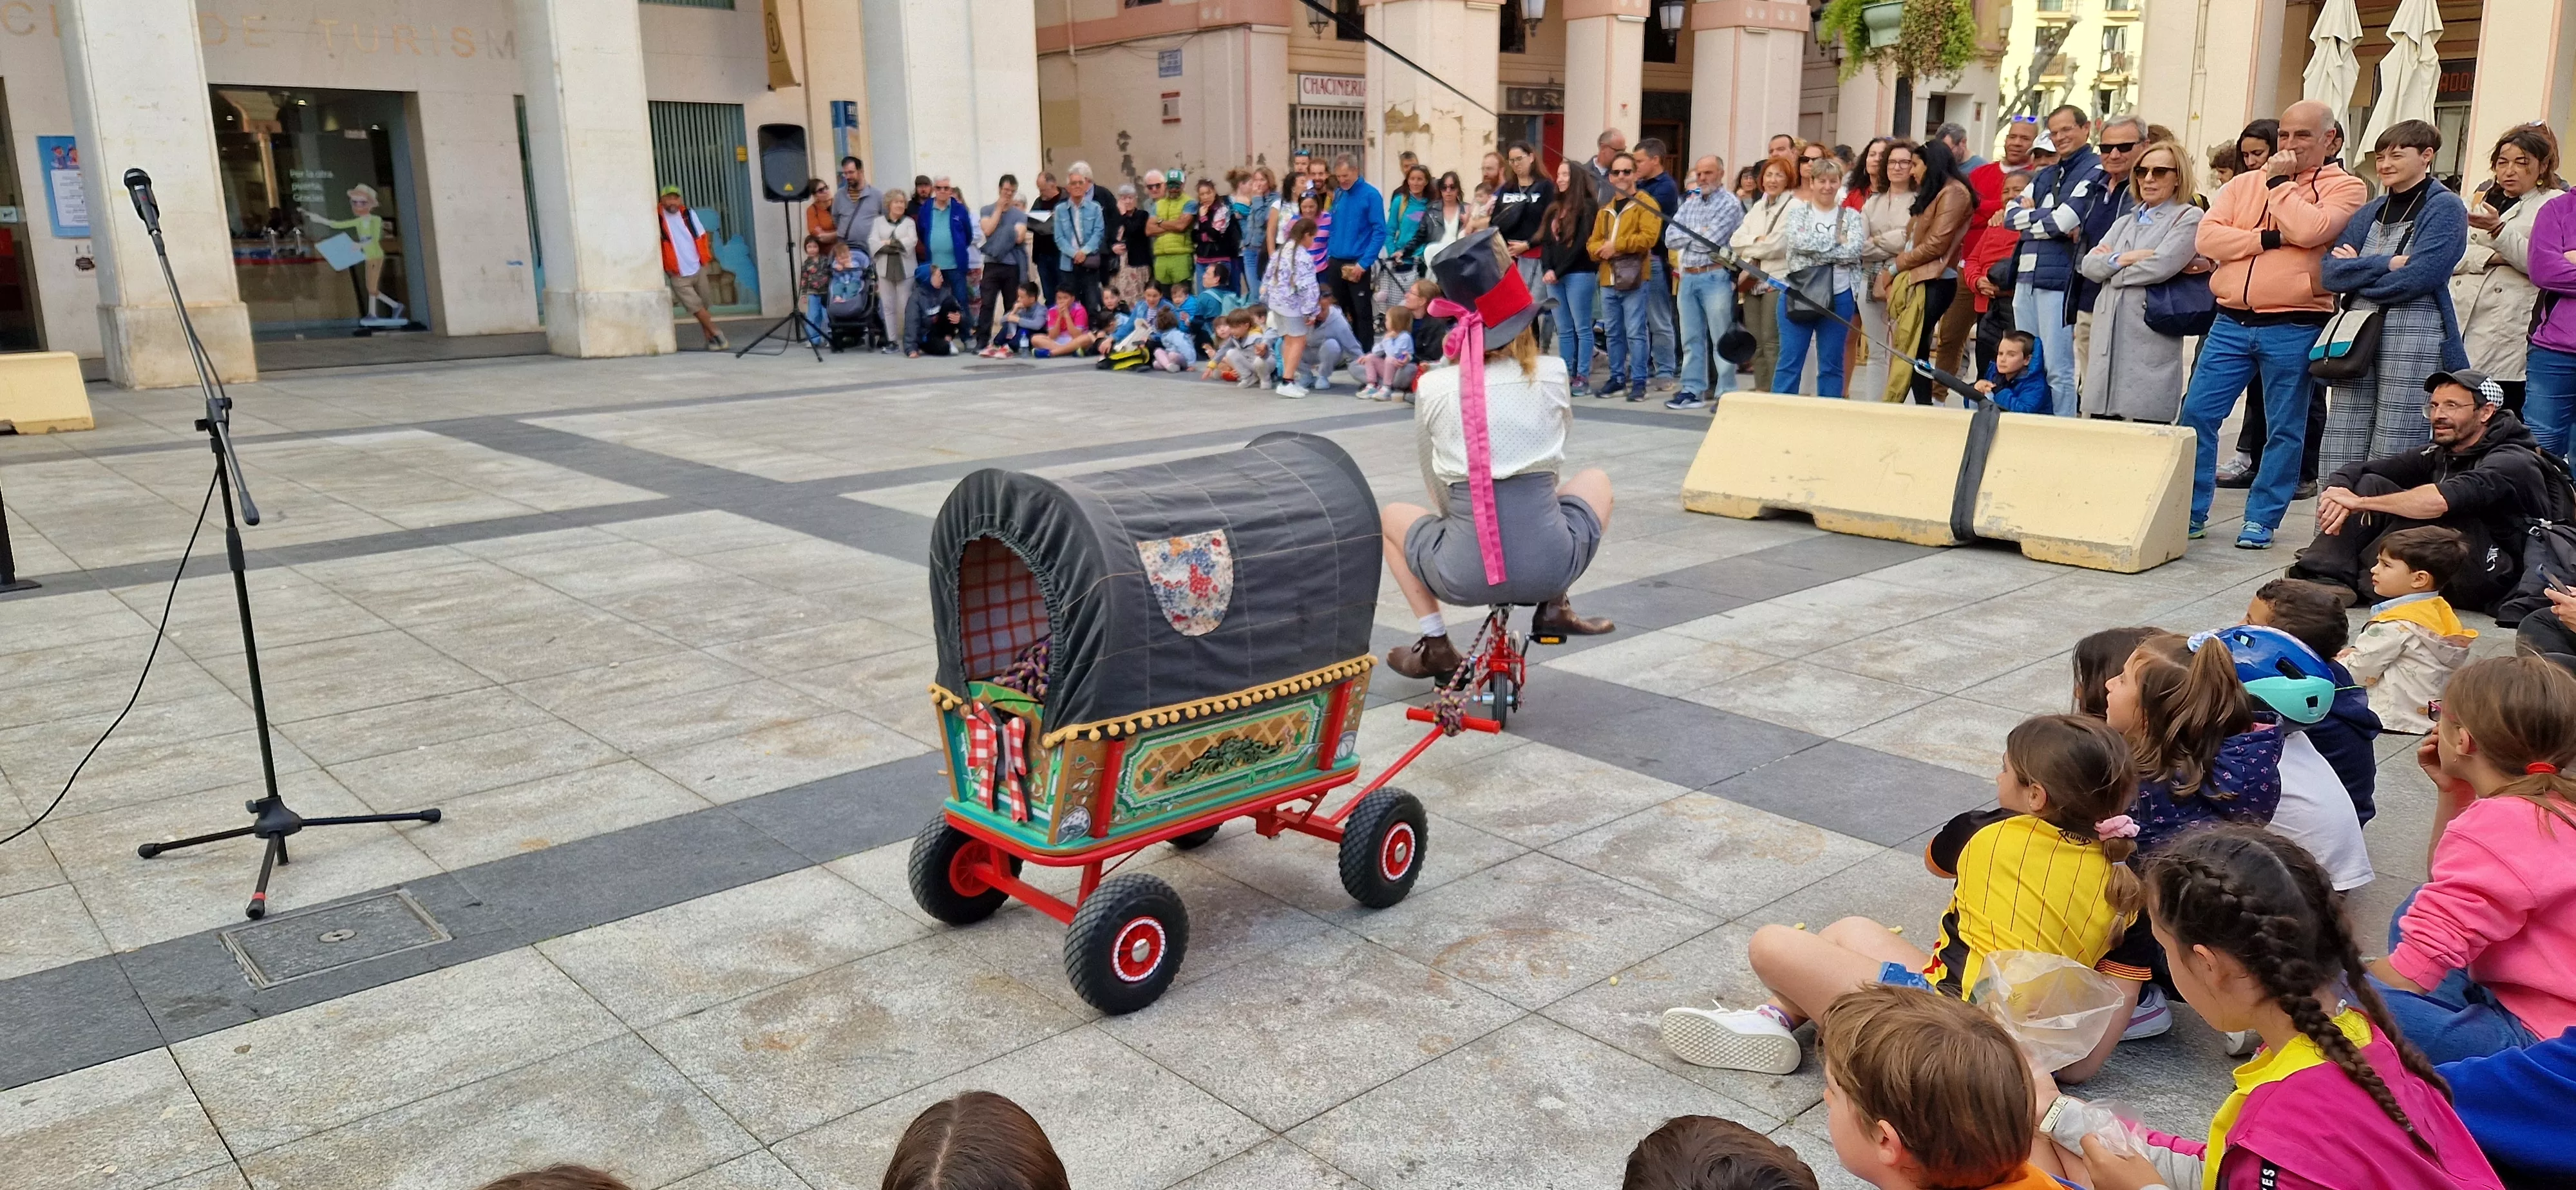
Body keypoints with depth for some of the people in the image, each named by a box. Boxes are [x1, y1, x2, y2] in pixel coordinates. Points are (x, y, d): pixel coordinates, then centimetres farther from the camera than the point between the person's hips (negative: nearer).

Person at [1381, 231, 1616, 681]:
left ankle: (1434, 644, 20)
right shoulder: (1551, 375, -1)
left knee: (1390, 516, 30)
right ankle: (1553, 606, 18)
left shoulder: (1432, 388, -3)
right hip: (1552, 566, 1)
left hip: (1464, 576, 0)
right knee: (1595, 478, 30)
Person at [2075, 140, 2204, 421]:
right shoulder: (2126, 221, 23)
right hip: (2108, 337, 6)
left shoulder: (2189, 217, 3)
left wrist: (2110, 263, 2)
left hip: (2150, 342, -6)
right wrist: (2123, 259, -7)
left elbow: (2159, 267, -12)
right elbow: (2089, 266, 10)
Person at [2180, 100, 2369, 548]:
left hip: (2293, 328, -3)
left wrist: (2279, 182, -7)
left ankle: (2261, 520, 14)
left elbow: (2309, 230, -19)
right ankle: (2190, 511, 10)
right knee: (2196, 414, 0)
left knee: (2284, 430, 4)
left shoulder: (2345, 187, 2)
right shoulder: (2245, 183, 13)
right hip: (2231, 323, 3)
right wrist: (2268, 237, -12)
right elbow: (2207, 237, -2)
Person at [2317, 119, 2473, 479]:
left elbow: (2417, 276, -13)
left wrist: (2357, 270, -1)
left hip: (2415, 332, -6)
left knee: (2392, 463, -4)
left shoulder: (2445, 207, 1)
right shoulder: (2370, 212, 19)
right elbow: (2330, 271, 4)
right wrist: (2386, 264, -9)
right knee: (2338, 460, 1)